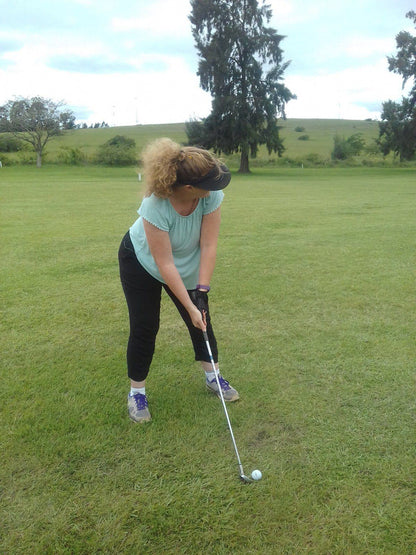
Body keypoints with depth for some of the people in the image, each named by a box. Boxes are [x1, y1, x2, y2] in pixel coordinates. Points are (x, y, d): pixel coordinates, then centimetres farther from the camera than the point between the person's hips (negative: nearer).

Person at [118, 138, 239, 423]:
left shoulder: (211, 195, -29)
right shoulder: (156, 206, -39)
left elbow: (209, 245, -24)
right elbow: (165, 264, -33)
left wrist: (202, 290, -27)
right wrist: (189, 306, -30)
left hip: (189, 263, 4)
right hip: (142, 262, -4)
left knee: (201, 319, 8)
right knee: (145, 326, -2)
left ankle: (213, 376, 27)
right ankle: (137, 391, 16)